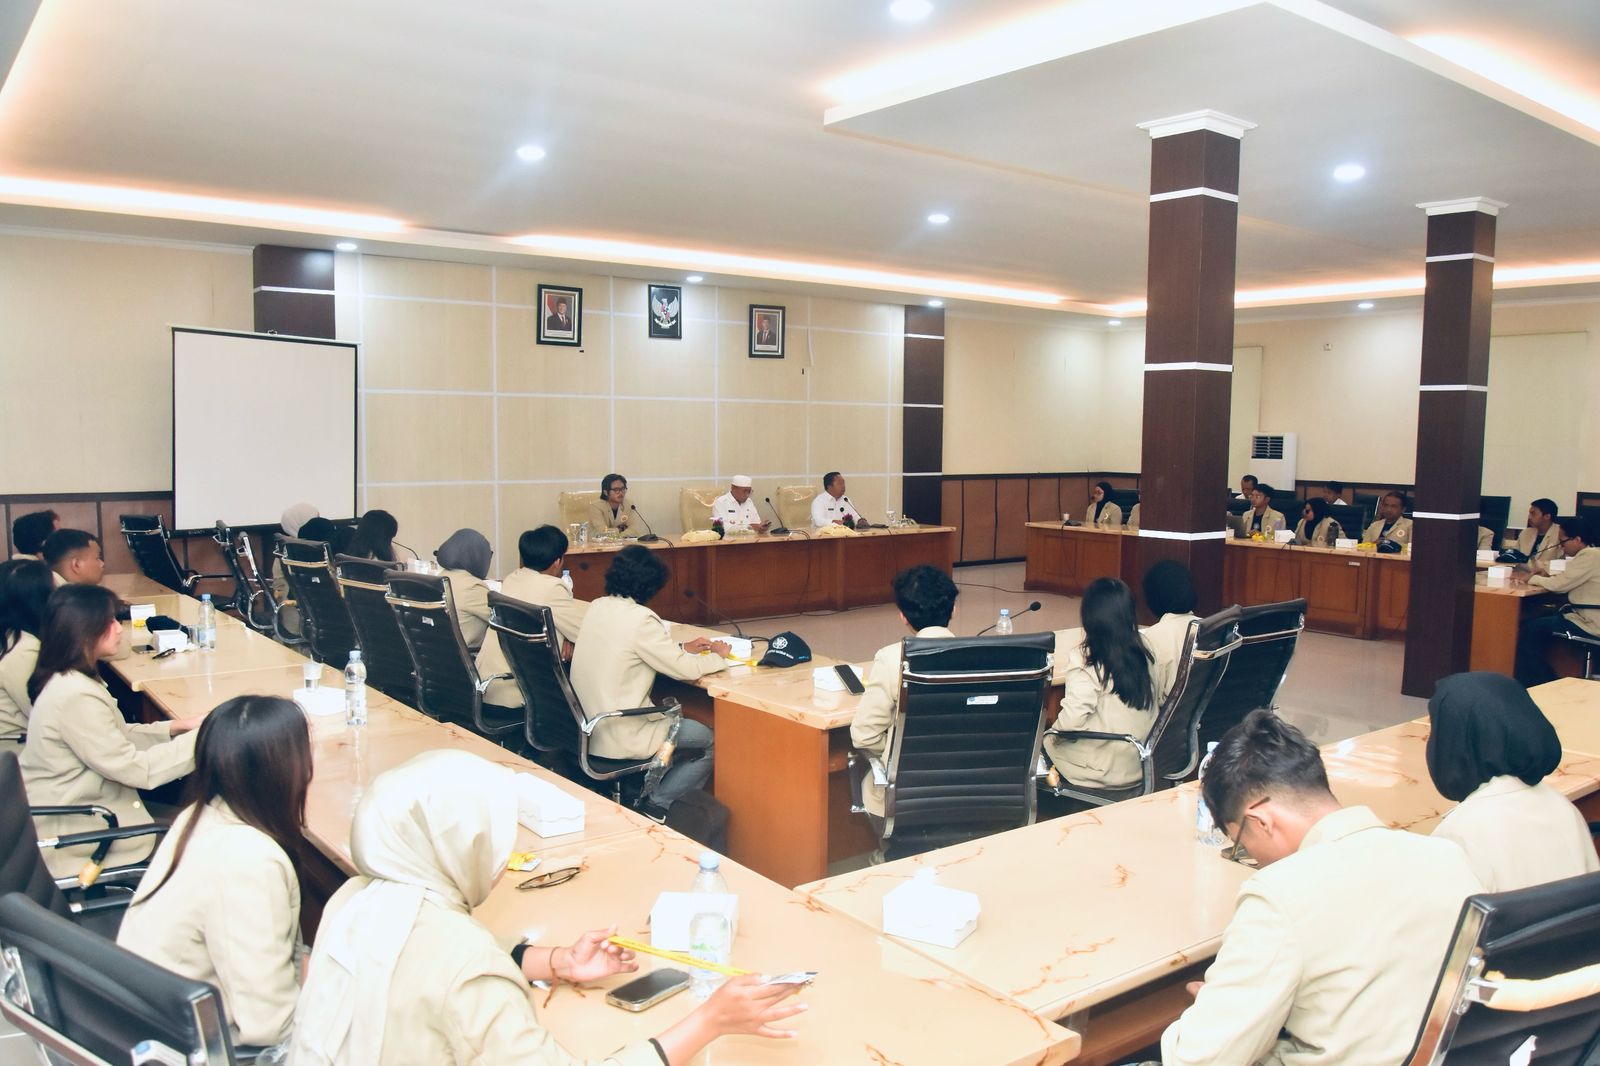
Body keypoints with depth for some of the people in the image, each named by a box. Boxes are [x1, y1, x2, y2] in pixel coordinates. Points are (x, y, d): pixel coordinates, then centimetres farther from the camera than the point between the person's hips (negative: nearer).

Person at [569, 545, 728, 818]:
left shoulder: (597, 607, 3)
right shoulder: (639, 618, -21)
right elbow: (685, 670, -15)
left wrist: (683, 649, 14)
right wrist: (719, 655, 4)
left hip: (587, 727, 8)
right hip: (617, 740, -8)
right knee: (711, 742, 8)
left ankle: (645, 793, 24)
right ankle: (655, 804, 8)